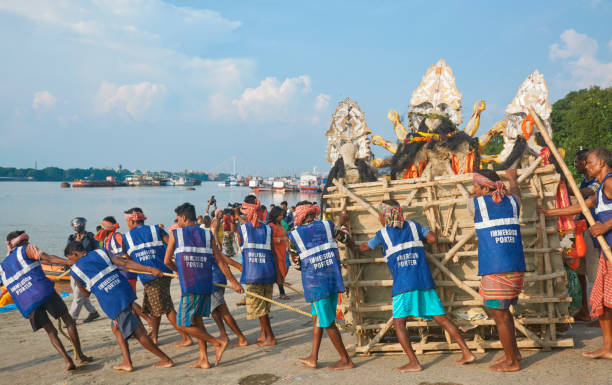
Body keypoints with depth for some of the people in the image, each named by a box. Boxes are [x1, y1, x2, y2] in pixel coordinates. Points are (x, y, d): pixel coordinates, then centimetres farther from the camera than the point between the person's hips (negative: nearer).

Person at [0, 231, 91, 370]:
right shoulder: (26, 249, 8)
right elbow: (47, 258, -7)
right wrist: (70, 262, -11)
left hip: (27, 305, 5)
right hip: (44, 292, -5)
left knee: (51, 332, 13)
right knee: (68, 320, 9)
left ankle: (68, 361, -2)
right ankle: (80, 356, 6)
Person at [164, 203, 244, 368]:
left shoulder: (175, 233, 3)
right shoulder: (207, 235, 10)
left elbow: (167, 261, 10)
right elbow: (220, 261, 8)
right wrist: (233, 281, 13)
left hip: (189, 286, -5)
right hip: (206, 284, 5)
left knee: (184, 324, 4)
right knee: (196, 319, 17)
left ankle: (218, 342, -2)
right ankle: (203, 359, 17)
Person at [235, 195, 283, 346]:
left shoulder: (241, 229, -4)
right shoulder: (267, 229, 4)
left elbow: (240, 245, 10)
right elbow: (273, 253, 4)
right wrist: (278, 273, 7)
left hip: (253, 273, -4)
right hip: (268, 272, 4)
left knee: (258, 306, 2)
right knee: (263, 305, 16)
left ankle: (270, 337, 2)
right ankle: (263, 334, 22)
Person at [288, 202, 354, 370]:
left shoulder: (294, 235, -3)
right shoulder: (327, 225, 2)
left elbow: (295, 259, 8)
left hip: (315, 283, -4)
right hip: (333, 280, 5)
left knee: (327, 323, 6)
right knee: (317, 318, 17)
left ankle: (346, 360, 12)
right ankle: (313, 358, 23)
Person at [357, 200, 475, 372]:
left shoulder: (382, 233, 9)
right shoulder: (413, 225, 15)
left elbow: (364, 248, 25)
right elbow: (433, 238, 8)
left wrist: (354, 247, 46)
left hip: (403, 284, -4)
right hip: (424, 280, 4)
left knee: (398, 322, 0)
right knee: (442, 318, 8)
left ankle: (413, 362, -10)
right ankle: (466, 352, 6)